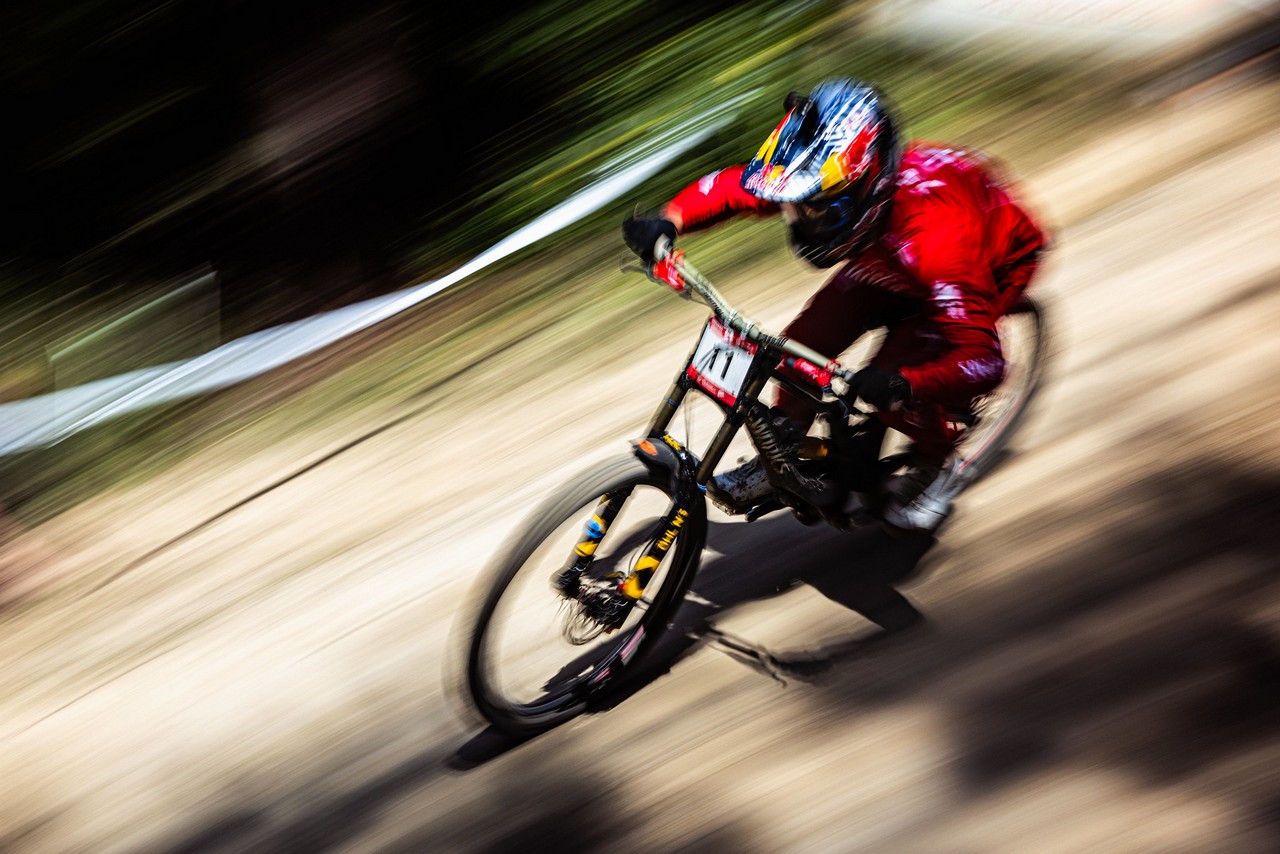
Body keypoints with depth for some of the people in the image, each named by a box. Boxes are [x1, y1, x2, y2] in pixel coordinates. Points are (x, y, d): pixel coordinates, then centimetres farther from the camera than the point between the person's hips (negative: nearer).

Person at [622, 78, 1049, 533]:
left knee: (889, 385, -23)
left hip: (995, 262, -5)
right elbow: (728, 185, -14)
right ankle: (782, 452, 9)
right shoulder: (817, 176, -29)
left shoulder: (932, 231, -45)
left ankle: (933, 461, 9)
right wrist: (667, 223, -32)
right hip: (895, 260, 6)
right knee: (807, 339, -13)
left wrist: (900, 386, -63)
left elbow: (984, 360, -46)